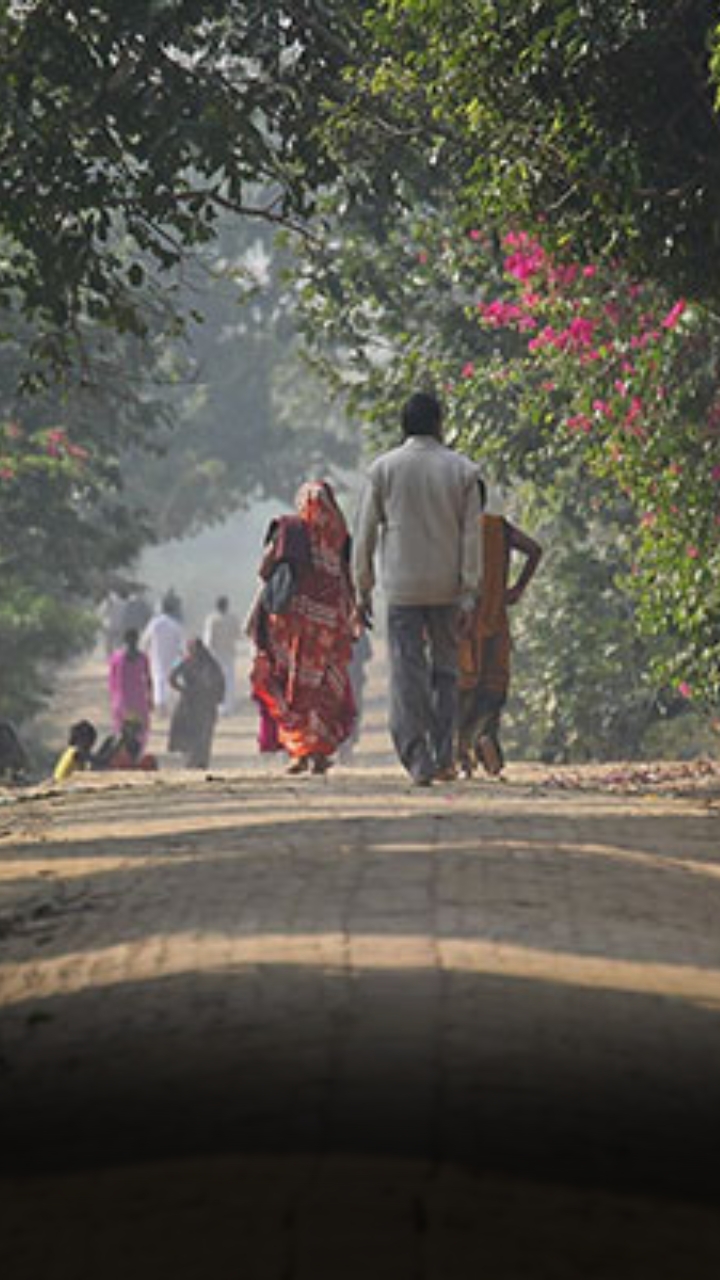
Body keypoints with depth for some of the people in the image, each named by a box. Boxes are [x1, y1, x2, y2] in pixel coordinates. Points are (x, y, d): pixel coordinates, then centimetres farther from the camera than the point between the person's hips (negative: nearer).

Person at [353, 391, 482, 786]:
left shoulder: (383, 468, 0)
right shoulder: (461, 470, 0)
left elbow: (365, 533, 1)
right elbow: (471, 535, -2)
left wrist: (363, 588, 8)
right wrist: (469, 593, 0)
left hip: (402, 587, -1)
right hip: (447, 588, 1)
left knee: (407, 675, 0)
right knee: (445, 670, 13)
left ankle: (418, 761, -6)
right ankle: (444, 757, 9)